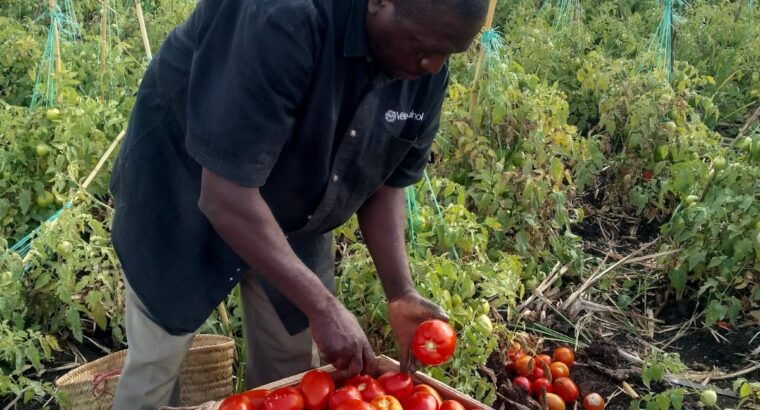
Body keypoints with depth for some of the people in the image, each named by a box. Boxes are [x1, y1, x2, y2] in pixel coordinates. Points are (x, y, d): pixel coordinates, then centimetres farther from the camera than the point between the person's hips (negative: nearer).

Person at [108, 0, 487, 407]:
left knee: (292, 367, 11)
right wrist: (323, 307, -33)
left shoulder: (425, 71, -14)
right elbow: (226, 198, -36)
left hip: (293, 218, 6)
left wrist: (401, 294, -15)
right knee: (157, 363, 3)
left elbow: (385, 184, -3)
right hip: (182, 197, -5)